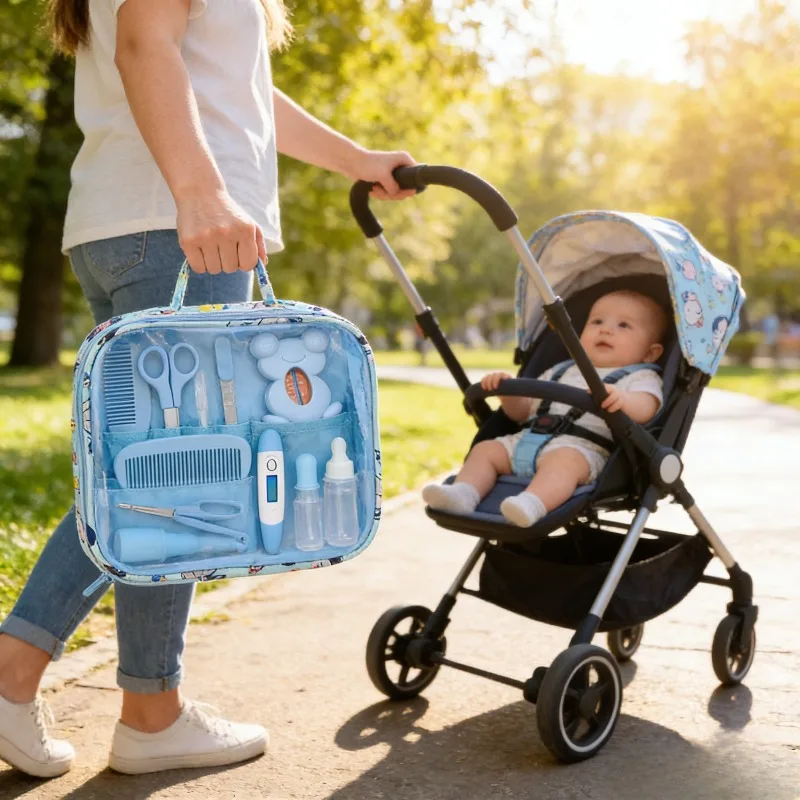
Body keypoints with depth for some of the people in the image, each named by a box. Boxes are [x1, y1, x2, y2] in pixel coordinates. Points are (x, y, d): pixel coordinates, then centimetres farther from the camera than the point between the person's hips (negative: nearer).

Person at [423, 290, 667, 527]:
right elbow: (522, 411, 32)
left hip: (582, 446, -7)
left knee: (563, 459, -38)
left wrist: (623, 400, -31)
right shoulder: (561, 373, 32)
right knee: (485, 449, -7)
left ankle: (532, 504, -61)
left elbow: (646, 409, -8)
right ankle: (464, 493, -27)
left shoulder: (640, 377, 16)